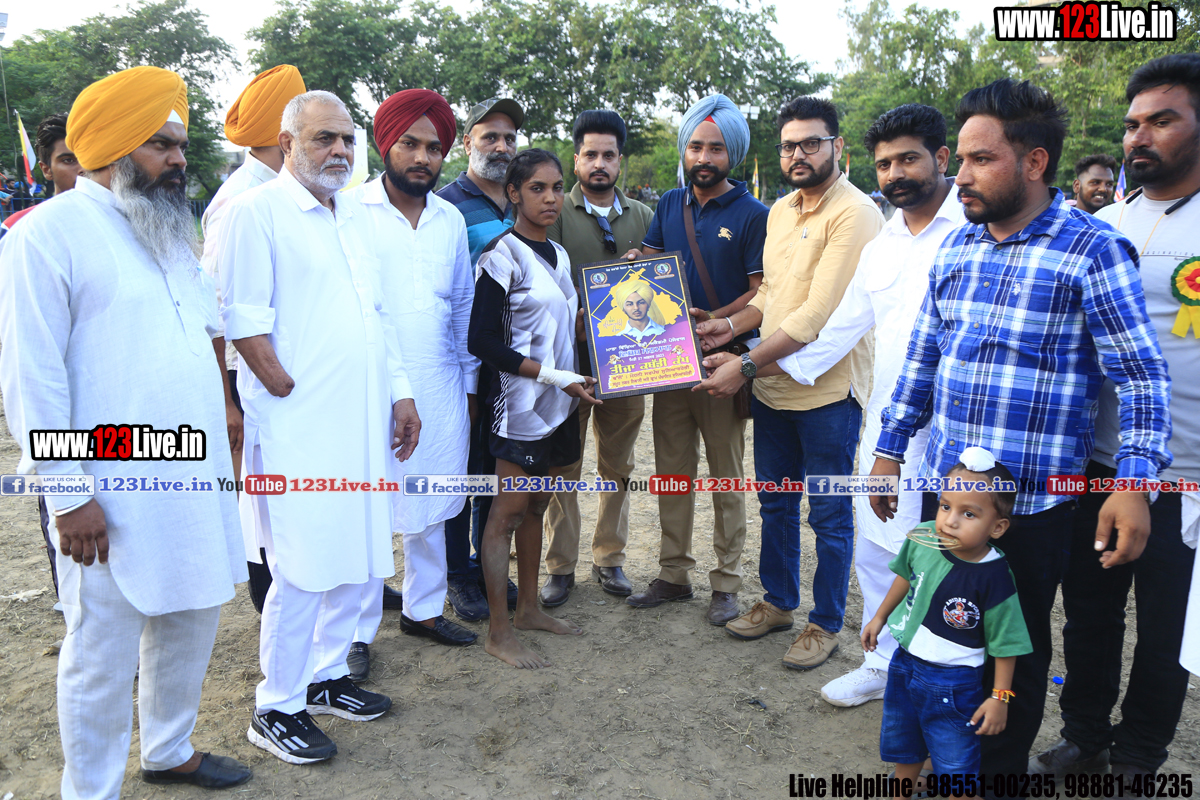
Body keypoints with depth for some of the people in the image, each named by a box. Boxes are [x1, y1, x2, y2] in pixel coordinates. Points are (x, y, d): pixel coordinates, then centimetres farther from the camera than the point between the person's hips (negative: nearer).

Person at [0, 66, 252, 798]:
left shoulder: (172, 231, 15)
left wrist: (222, 422, 17)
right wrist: (67, 495, -15)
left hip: (195, 480, 8)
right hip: (112, 500, -7)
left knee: (192, 621, 19)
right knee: (104, 653, 6)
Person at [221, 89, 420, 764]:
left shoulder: (357, 218, 17)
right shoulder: (258, 210, -6)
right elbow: (245, 320, -12)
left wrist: (400, 392, 15)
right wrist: (291, 392, -13)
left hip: (363, 425, 8)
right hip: (297, 430, -7)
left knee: (356, 557, 14)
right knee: (303, 572, -3)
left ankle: (326, 676, 31)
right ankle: (276, 709, 14)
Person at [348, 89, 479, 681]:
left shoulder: (451, 220, 11)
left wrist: (469, 382, 15)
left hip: (441, 387, 5)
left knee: (430, 507, 14)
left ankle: (423, 608, 31)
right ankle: (357, 632, 16)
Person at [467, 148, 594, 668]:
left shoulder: (557, 254, 13)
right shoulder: (503, 255, -11)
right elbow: (481, 341, -16)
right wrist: (550, 374, -19)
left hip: (558, 401, 8)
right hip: (521, 402, -8)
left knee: (536, 506, 15)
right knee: (508, 512, -2)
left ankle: (528, 609, 28)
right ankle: (499, 633, 8)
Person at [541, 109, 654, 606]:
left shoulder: (642, 217, 12)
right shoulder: (557, 213, 1)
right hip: (570, 358, -3)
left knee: (618, 467, 12)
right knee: (564, 466, 4)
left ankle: (609, 557, 26)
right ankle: (560, 565, 16)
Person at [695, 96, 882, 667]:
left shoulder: (854, 214, -16)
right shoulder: (780, 210, 11)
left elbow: (817, 315, -23)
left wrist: (745, 364, -24)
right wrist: (733, 324, 1)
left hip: (828, 389, -8)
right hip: (772, 385, 8)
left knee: (829, 516, 7)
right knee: (775, 504, 19)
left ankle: (826, 624, 24)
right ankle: (777, 602, 37)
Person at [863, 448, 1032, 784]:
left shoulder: (994, 577, -27)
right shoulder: (922, 539, -15)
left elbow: (1005, 643, -16)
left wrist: (999, 697, -11)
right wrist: (880, 617, 16)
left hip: (952, 684, -5)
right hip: (905, 664, 5)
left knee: (956, 765, 9)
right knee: (903, 747, 26)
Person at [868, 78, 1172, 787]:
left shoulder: (1092, 250, -10)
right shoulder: (957, 246, 8)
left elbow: (1143, 376, -10)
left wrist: (1133, 483, -18)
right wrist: (890, 449, 11)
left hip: (1035, 501, -5)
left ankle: (1003, 769, 34)